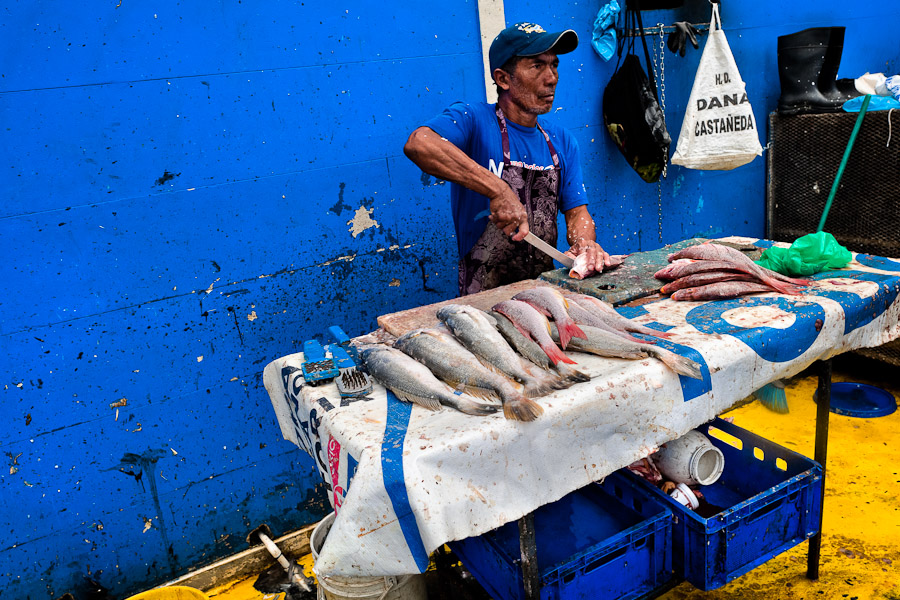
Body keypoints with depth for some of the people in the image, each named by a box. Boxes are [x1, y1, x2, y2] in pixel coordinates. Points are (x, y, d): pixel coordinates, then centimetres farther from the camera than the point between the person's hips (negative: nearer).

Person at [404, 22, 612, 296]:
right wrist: (498, 190, -32)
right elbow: (418, 144, -28)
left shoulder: (562, 141, 13)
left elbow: (576, 211, 13)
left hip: (546, 288, 6)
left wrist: (585, 242, -10)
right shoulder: (473, 119, -8)